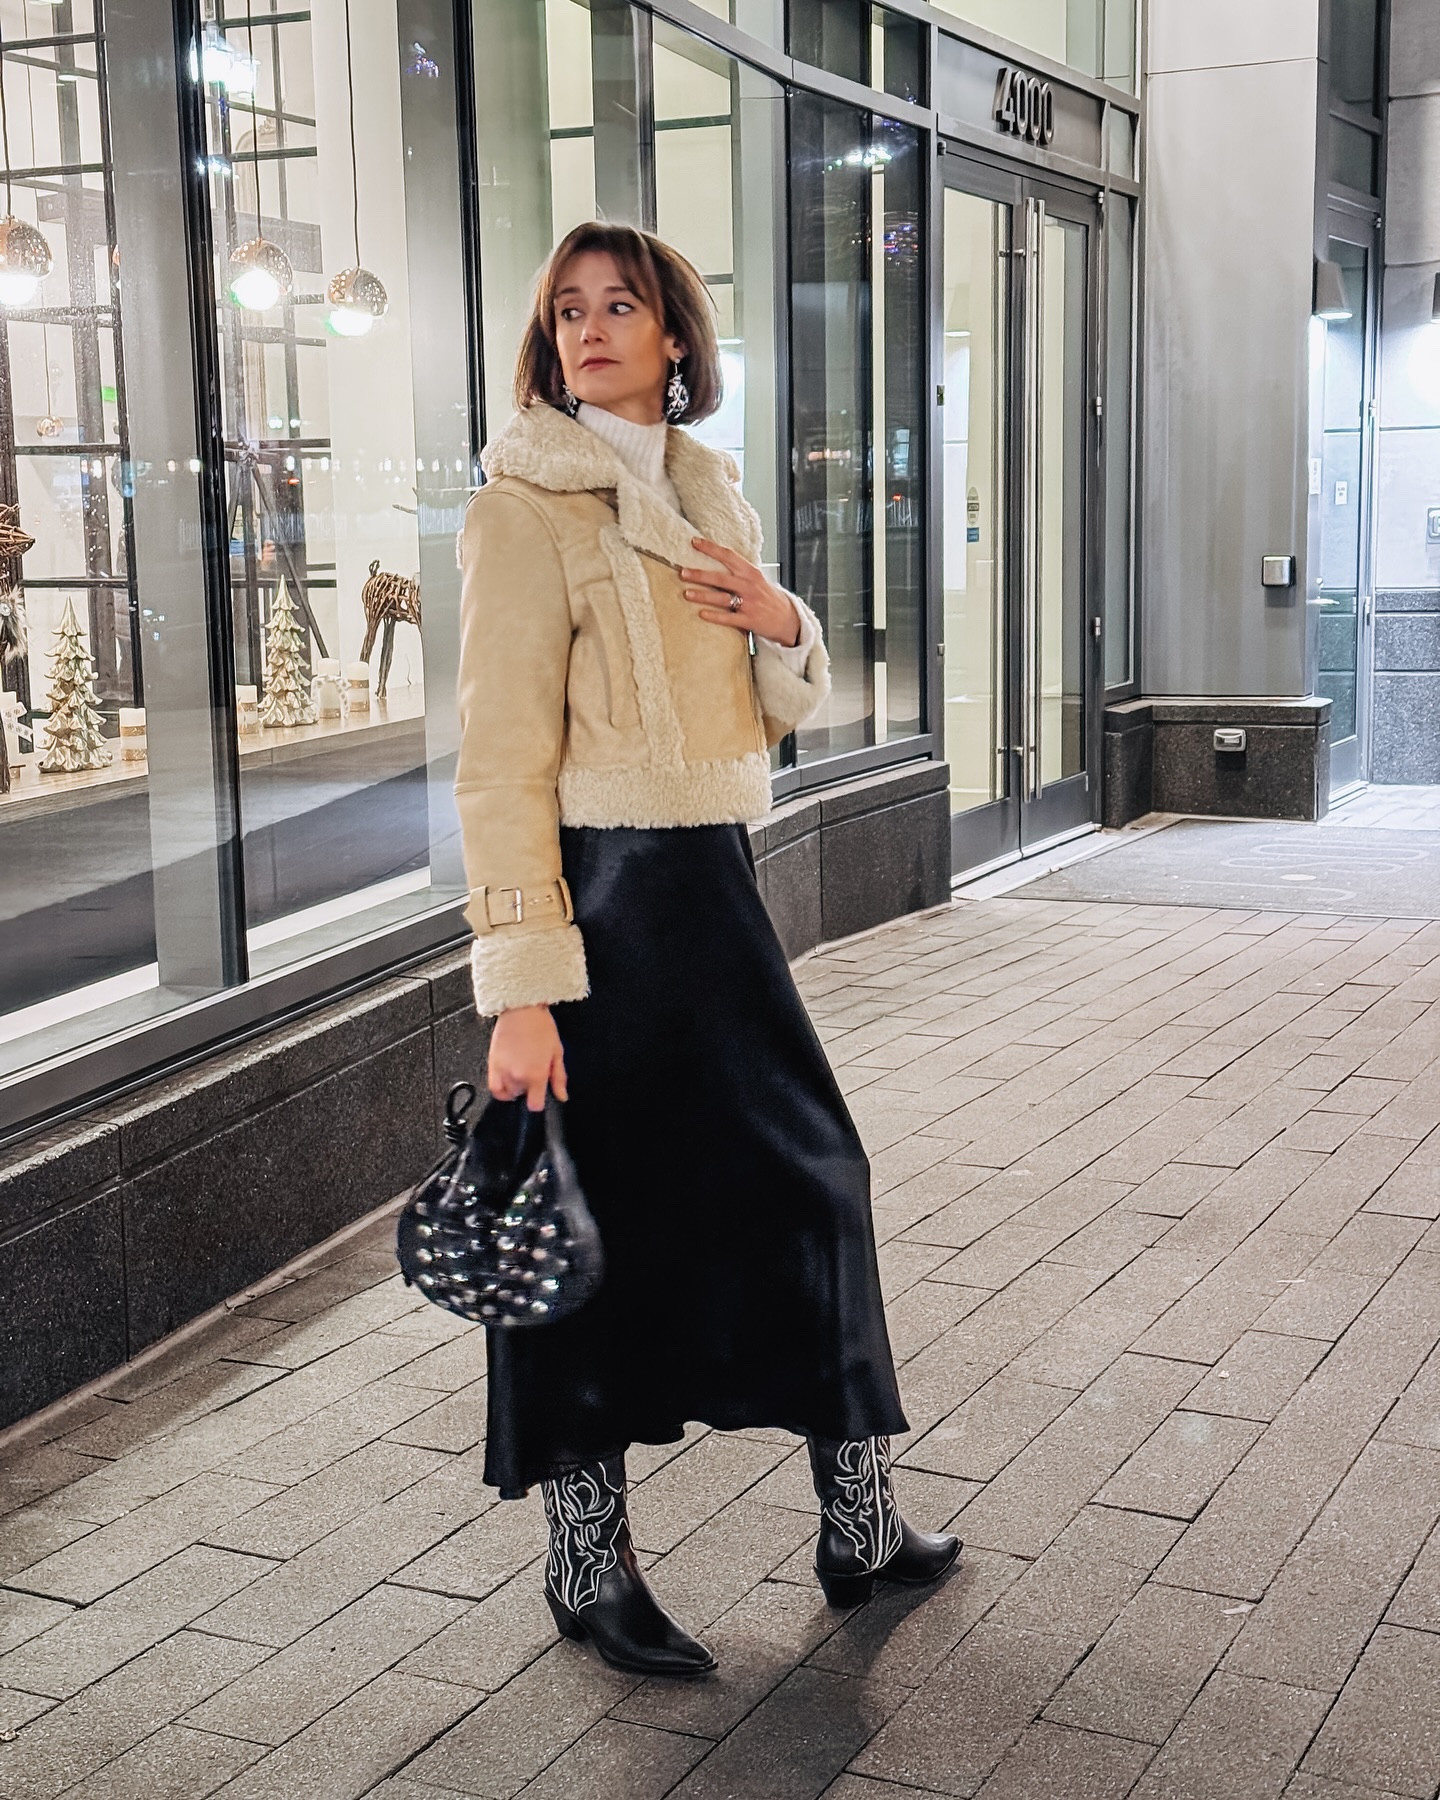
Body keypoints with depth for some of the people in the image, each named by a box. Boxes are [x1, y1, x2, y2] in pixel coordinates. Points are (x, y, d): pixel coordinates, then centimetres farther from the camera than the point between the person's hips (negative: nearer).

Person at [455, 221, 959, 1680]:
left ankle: (860, 1520, 29)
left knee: (808, 1173, 12)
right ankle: (588, 1573, 19)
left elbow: (786, 707, 21)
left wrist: (779, 623, -2)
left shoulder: (705, 491, 12)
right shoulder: (529, 505, -10)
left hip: (711, 885, 8)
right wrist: (521, 986, -23)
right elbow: (503, 760, -16)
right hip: (601, 894, -8)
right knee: (603, 1218, 2)